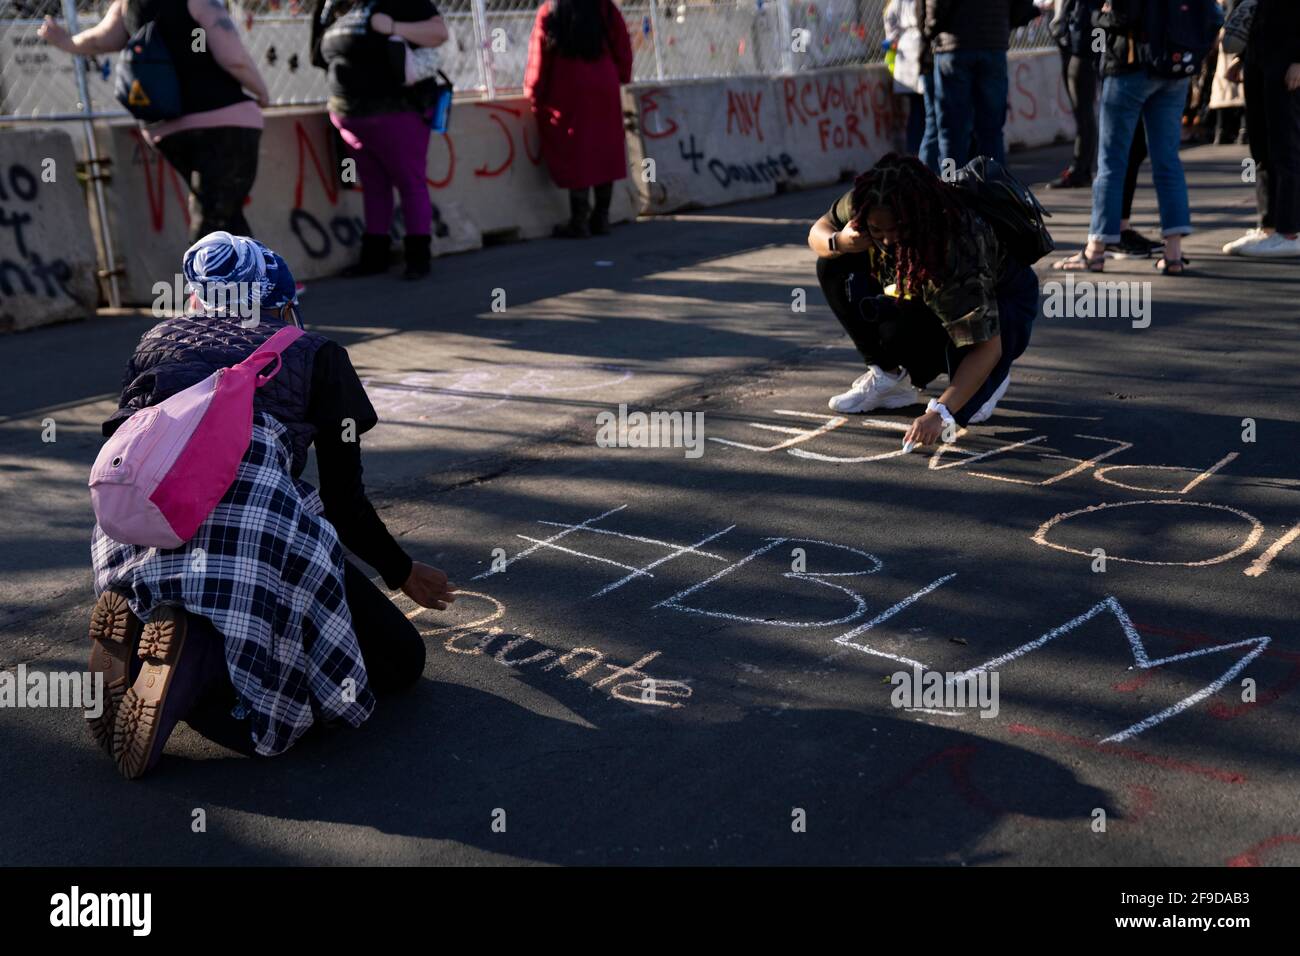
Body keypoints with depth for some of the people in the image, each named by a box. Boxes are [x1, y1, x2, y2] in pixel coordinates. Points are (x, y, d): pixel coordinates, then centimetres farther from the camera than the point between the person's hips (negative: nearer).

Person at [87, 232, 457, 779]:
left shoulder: (156, 340, 29)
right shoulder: (314, 353, 20)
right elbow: (346, 505, 17)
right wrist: (403, 574, 36)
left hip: (128, 535, 5)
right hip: (252, 522, -5)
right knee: (398, 660, 10)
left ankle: (137, 636, -1)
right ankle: (197, 662, -13)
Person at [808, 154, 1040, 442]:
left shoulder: (958, 248, -40)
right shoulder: (862, 204, -25)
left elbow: (986, 348, -39)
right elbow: (819, 231, -5)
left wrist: (939, 412, -49)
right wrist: (839, 243, -31)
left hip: (998, 307, -6)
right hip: (931, 302, 6)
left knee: (902, 330, -36)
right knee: (834, 267, -14)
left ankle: (993, 377, -5)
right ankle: (889, 376, -2)